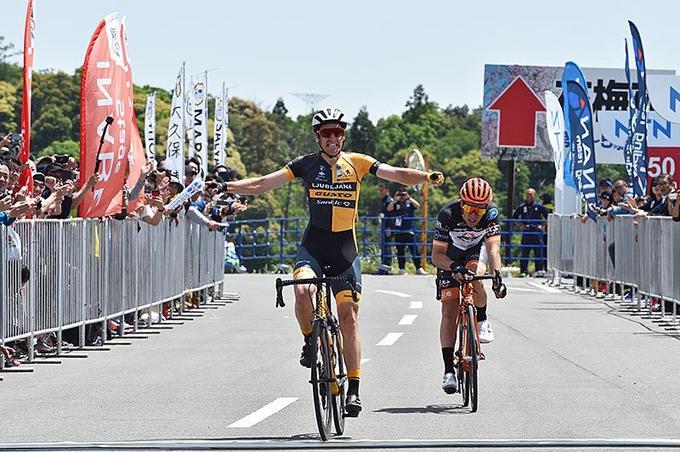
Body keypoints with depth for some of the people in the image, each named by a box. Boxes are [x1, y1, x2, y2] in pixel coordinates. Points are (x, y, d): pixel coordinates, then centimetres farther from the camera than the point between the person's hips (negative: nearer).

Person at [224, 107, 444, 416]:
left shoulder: (357, 163, 1)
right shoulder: (306, 165, 1)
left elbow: (396, 174, -8)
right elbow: (263, 183, -2)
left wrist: (427, 178, -27)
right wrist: (225, 187, -13)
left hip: (345, 248, 1)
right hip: (314, 245, 0)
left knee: (349, 315, -4)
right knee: (302, 291, -29)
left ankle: (353, 389, 1)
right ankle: (310, 341, 1)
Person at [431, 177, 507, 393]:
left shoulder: (491, 214, -28)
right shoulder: (448, 215, -32)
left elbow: (493, 248, -35)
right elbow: (437, 255, -30)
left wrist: (496, 276, -52)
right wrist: (454, 267, -50)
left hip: (475, 253, 0)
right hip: (449, 258, 0)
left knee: (475, 280, -34)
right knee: (449, 311, -9)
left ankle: (482, 322, -7)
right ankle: (448, 370, -7)